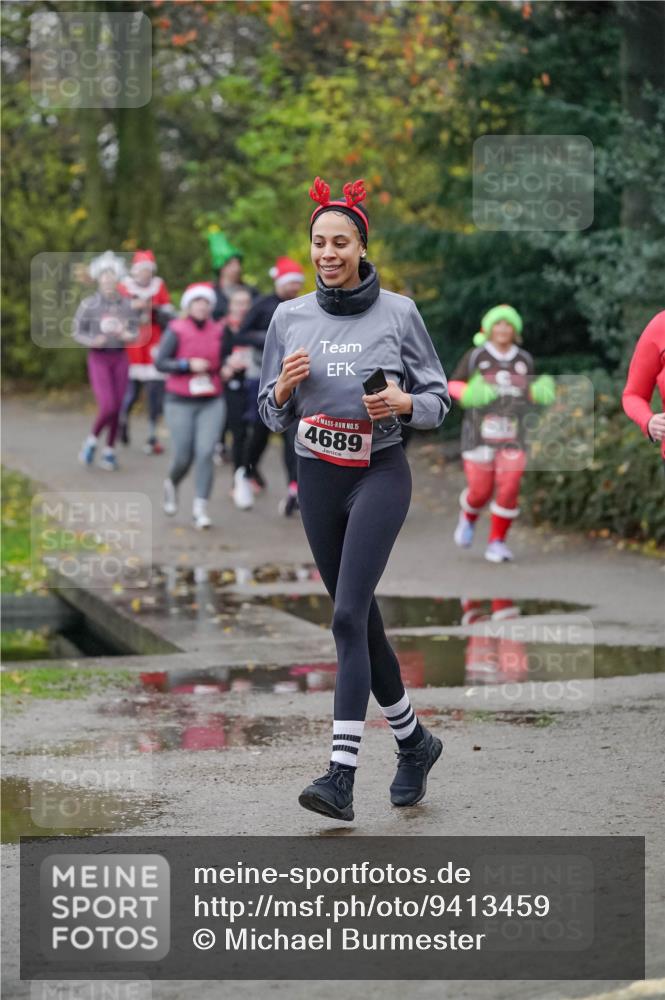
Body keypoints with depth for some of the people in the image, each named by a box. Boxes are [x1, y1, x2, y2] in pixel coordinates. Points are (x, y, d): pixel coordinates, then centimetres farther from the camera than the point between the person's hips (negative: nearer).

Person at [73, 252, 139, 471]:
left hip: (120, 357, 3)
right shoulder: (89, 304, -5)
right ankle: (92, 441, 13)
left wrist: (128, 335, -16)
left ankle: (109, 451, 18)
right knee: (108, 406, -14)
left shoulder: (126, 304, 1)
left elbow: (135, 330, 6)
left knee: (117, 407, 4)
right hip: (98, 357, -3)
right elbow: (77, 332, -1)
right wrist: (92, 341, -19)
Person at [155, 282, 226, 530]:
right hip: (180, 403, -2)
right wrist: (188, 365, -19)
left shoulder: (218, 331, 6)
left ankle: (200, 508, -6)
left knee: (206, 452, -12)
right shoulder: (176, 330, -5)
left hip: (211, 402, 2)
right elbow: (160, 363, -9)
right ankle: (171, 484, 33)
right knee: (183, 457, -2)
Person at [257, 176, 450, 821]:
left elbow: (439, 398, 3)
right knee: (361, 619, 12)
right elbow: (272, 415, 9)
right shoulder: (289, 317, 4)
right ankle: (413, 741, 32)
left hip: (379, 473, -4)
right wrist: (284, 388, -13)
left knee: (348, 615, -17)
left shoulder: (399, 313, -3)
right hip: (317, 477, 4)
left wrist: (406, 403, -19)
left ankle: (342, 774, -20)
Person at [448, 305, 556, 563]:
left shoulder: (524, 360, 7)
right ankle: (468, 518, 35)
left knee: (509, 488, -11)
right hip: (479, 433, -1)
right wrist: (468, 394, -16)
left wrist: (539, 393, -3)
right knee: (481, 490, 0)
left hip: (512, 434, 2)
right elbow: (453, 386, 6)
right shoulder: (475, 356, -1)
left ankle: (497, 542, 4)